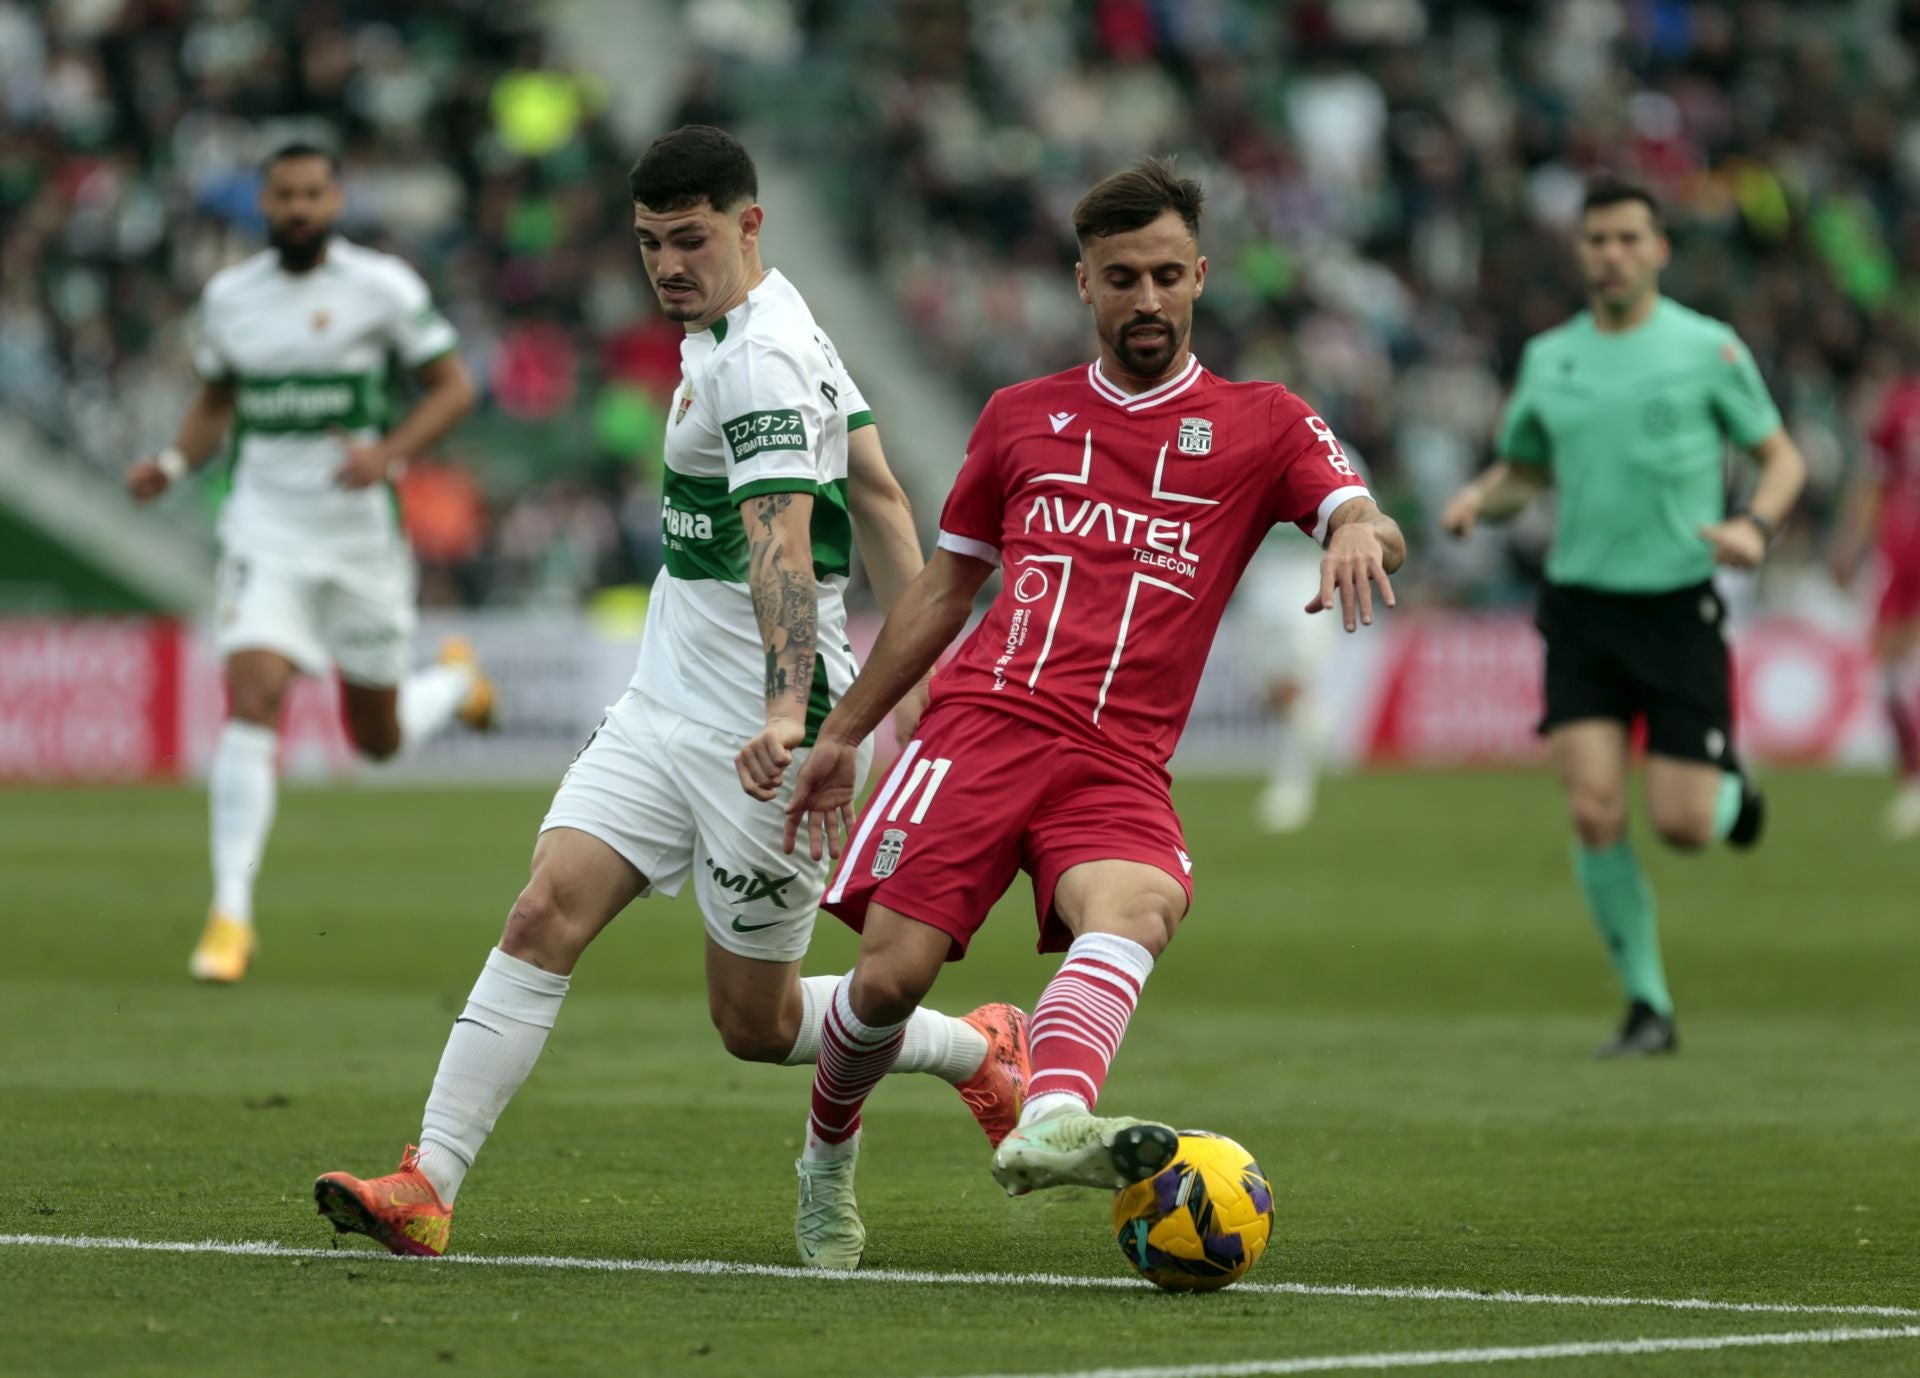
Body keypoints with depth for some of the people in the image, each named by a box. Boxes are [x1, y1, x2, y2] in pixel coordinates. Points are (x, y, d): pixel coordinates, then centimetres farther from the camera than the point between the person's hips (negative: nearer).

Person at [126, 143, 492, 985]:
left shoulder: (382, 286, -7)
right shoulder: (227, 296, 4)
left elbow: (454, 387, -3)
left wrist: (388, 453, -20)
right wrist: (173, 464, -2)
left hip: (361, 533, -1)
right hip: (265, 529, 1)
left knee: (377, 738, 11)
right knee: (251, 702, -18)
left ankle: (458, 681, 48)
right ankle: (231, 916, -16)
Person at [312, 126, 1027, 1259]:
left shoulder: (762, 360, -18)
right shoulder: (749, 326, 11)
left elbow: (782, 547, -31)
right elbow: (877, 494, 16)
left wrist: (789, 711, -43)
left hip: (752, 736, -9)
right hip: (665, 705, 9)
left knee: (755, 1023, 3)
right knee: (547, 913, -8)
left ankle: (982, 1052, 26)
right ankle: (430, 1184, -13)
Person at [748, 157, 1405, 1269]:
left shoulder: (1260, 426, 12)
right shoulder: (1022, 418, 18)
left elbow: (1366, 521, -5)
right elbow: (944, 589, 25)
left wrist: (1361, 532, -31)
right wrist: (842, 733, 24)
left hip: (1122, 766, -1)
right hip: (981, 722, 1)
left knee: (1142, 904, -35)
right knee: (891, 975, -12)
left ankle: (1051, 1124, -58)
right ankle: (828, 1162, 18)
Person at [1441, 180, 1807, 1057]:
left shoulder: (1708, 349, -2)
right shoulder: (1548, 359, 8)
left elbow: (1782, 456, 5)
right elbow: (1523, 470, 21)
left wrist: (1756, 525, -15)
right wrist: (1478, 501, -1)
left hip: (1679, 606, -3)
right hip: (1580, 604, 3)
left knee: (1682, 825, -7)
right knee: (1593, 812, -11)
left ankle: (1730, 794, 31)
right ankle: (1648, 1008, 1)